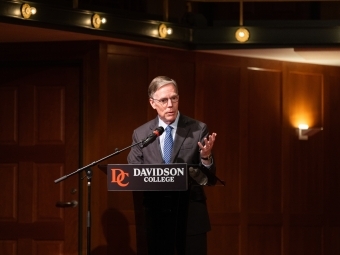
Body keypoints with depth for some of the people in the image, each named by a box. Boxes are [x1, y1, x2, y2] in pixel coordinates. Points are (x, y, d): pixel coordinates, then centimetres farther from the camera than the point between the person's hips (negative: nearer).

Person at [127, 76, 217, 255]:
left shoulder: (198, 130, 0)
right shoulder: (140, 134, 5)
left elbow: (210, 179, 0)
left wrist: (206, 157, -21)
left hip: (190, 217, -2)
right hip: (155, 216, 2)